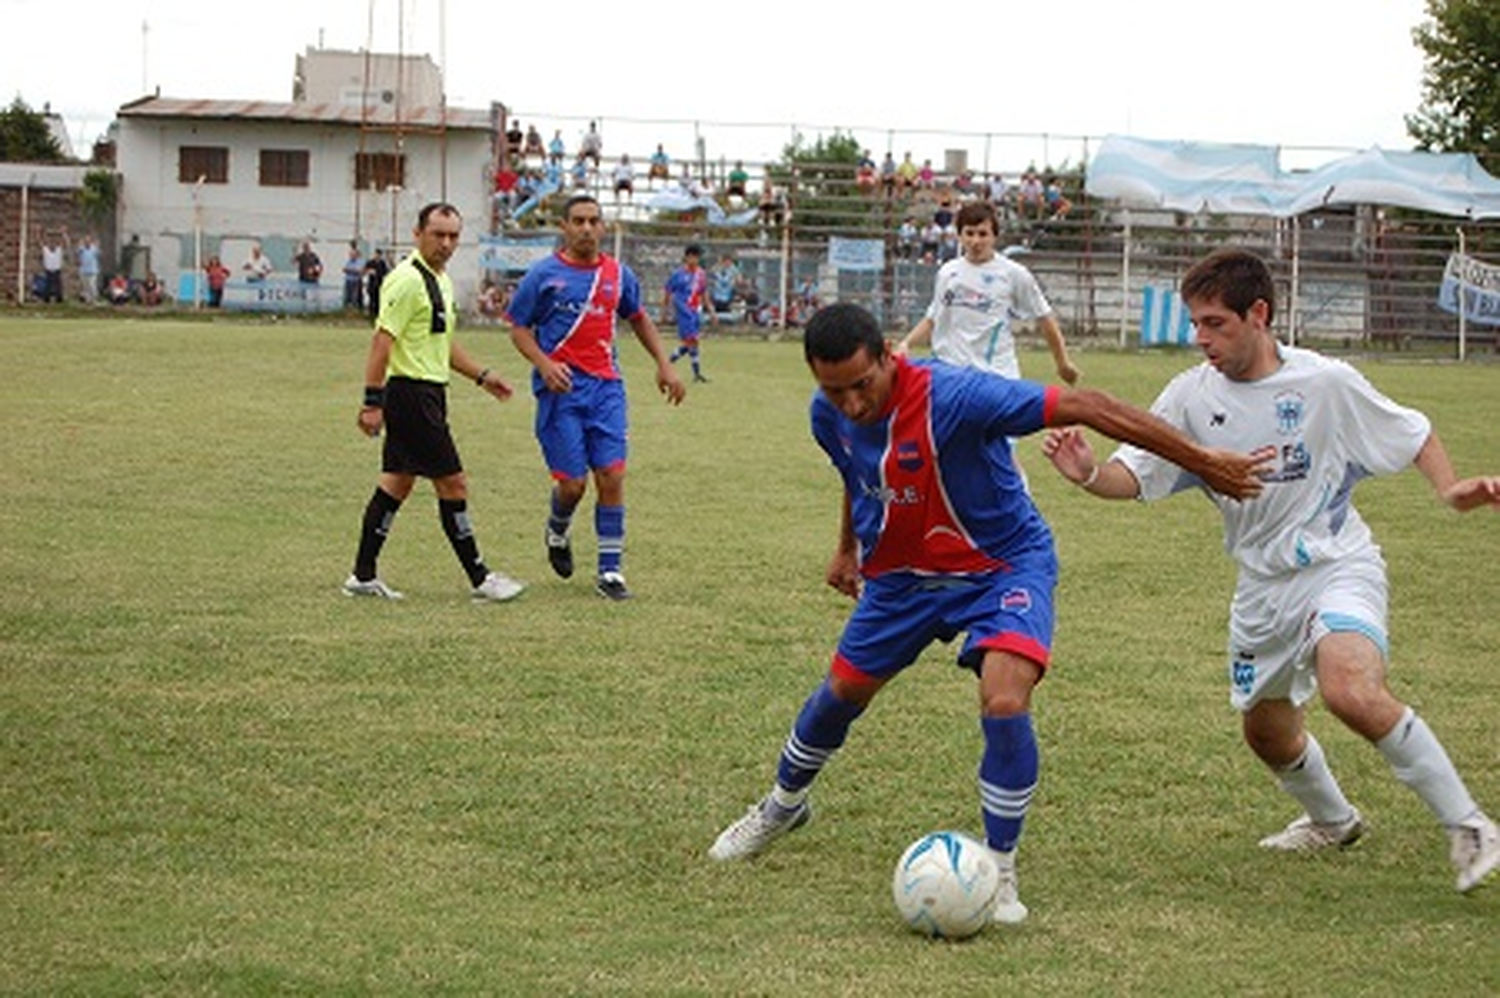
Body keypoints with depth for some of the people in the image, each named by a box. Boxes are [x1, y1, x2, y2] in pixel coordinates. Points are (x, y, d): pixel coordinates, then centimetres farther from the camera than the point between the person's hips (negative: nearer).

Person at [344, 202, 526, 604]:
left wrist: (482, 375, 24)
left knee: (397, 483, 11)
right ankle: (479, 579, 1)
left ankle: (364, 575, 15)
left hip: (429, 394, 10)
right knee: (452, 484, -5)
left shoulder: (440, 280, 15)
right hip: (411, 392, -10)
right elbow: (381, 341, -20)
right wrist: (373, 402, -24)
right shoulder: (407, 280, -16)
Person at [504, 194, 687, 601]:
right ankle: (558, 531, 30)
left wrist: (664, 364, 17)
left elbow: (639, 318, 25)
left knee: (611, 476, -5)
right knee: (572, 482, -6)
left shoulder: (619, 275, 9)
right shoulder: (544, 274, -2)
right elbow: (519, 329, 2)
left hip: (606, 387, 3)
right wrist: (544, 364, -15)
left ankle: (610, 571, 1)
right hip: (561, 387, -3)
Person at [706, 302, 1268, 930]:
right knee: (842, 691, 16)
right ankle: (783, 806, 46)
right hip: (902, 570, 6)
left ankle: (999, 871, -6)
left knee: (1005, 703, -26)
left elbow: (1082, 406, -36)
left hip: (1003, 565, -5)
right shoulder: (829, 414, -14)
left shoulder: (954, 396, -36)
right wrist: (848, 548, 25)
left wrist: (1199, 461, -35)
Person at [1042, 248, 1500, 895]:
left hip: (1339, 566, -6)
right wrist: (1089, 474, -31)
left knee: (1352, 692, -31)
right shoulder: (1192, 395, -6)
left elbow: (1412, 434, 0)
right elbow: (1134, 476, -9)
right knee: (1266, 729, 17)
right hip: (1262, 583, 6)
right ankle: (1332, 821, 49)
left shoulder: (1325, 383, -14)